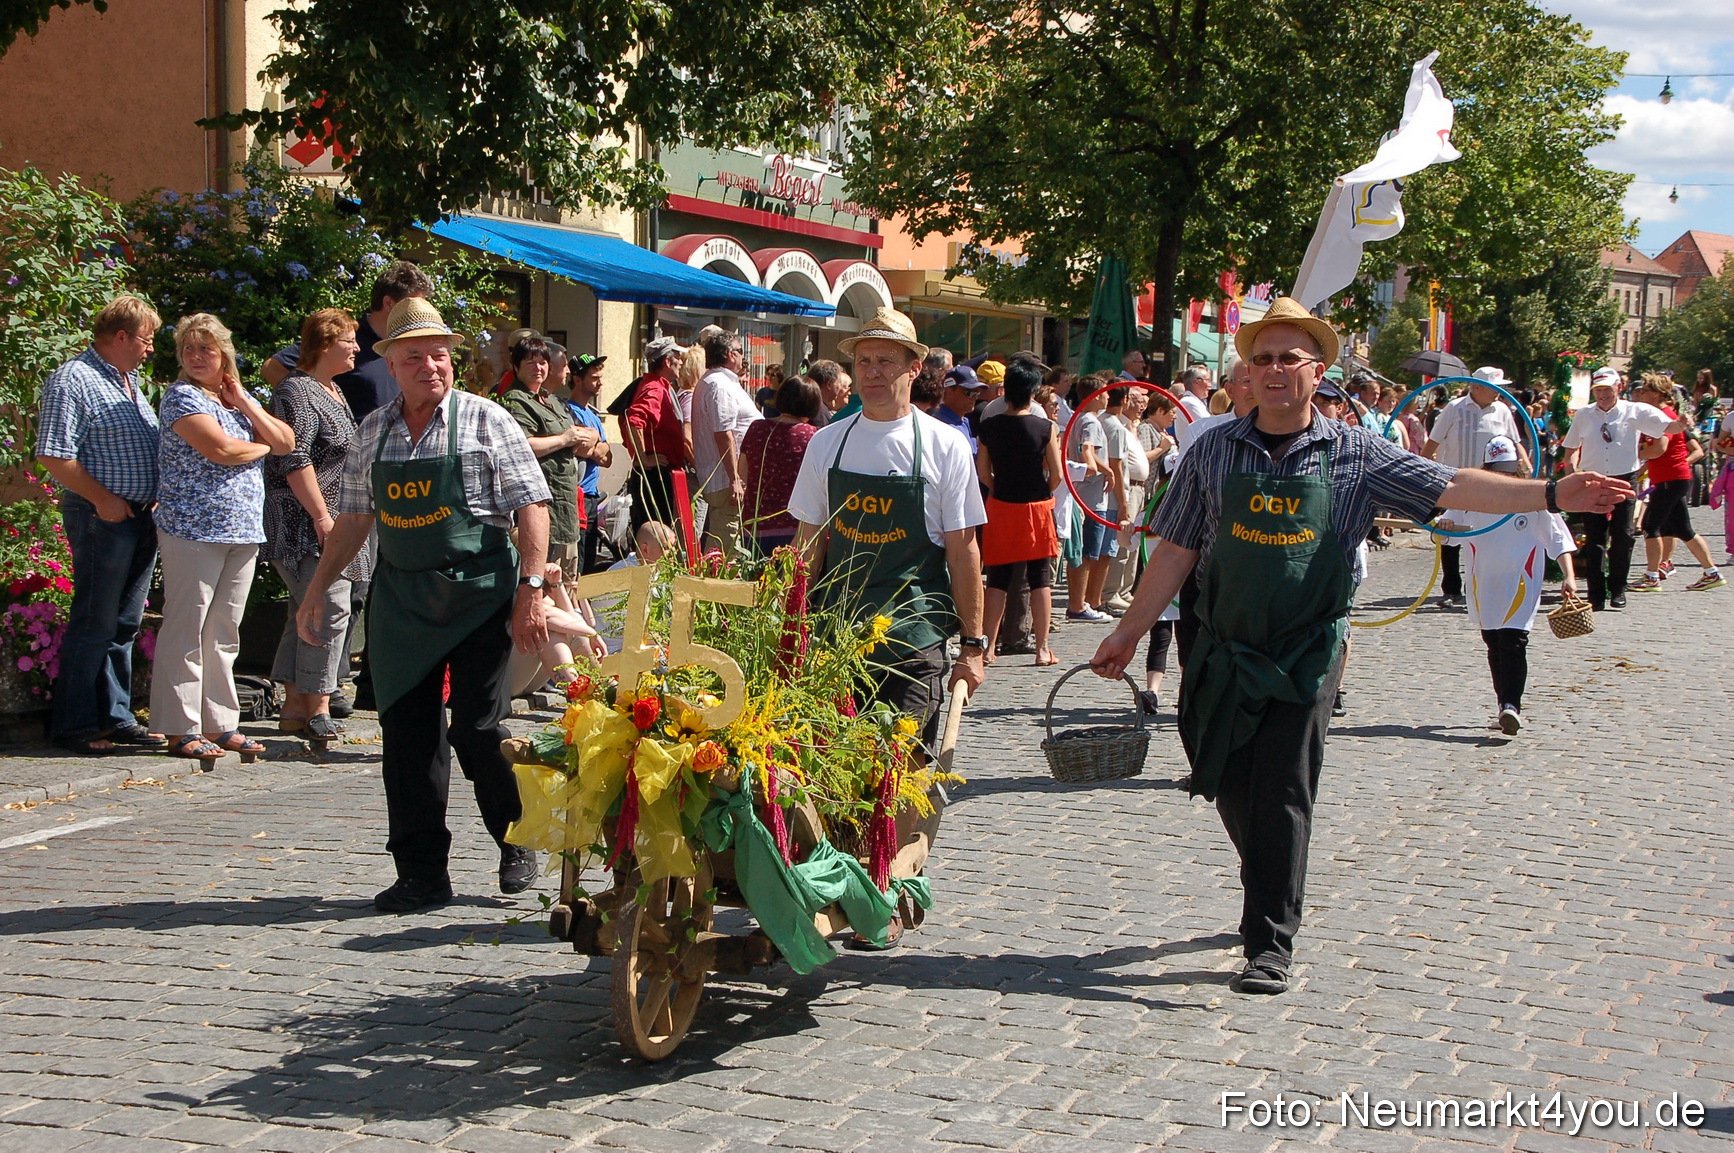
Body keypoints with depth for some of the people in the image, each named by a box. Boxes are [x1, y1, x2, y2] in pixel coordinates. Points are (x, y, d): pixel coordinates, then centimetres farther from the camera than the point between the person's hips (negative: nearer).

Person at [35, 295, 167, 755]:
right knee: (93, 624, -5)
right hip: (102, 517, -9)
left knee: (125, 624, 13)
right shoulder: (72, 380, -11)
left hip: (142, 516, 9)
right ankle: (74, 726, 1)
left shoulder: (130, 382, 18)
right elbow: (53, 456, -17)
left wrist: (156, 493, 14)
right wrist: (102, 499, -16)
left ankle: (116, 718, 20)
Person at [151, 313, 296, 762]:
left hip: (243, 530, 7)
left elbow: (286, 442, 8)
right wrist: (262, 447, 1)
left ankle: (220, 724, 15)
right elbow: (220, 448, -18)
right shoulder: (183, 397, -5)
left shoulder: (241, 399, 17)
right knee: (187, 629, -5)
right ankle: (180, 730, -1)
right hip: (194, 529, -7)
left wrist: (244, 403, -1)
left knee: (225, 631, 9)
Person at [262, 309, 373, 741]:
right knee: (330, 607, -13)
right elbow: (293, 461, -20)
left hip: (329, 520, 10)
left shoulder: (333, 391, 18)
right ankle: (317, 708, -10)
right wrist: (321, 516, -21)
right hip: (304, 523, -10)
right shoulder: (297, 391, -13)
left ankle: (295, 706, 13)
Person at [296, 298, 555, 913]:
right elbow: (353, 518, 17)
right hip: (400, 601, 4)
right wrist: (316, 592, 15)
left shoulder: (484, 420, -2)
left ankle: (518, 844, 20)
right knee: (405, 735, 3)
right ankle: (422, 873, 11)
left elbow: (532, 506, -6)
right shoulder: (373, 430, 10)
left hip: (478, 595, -4)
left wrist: (531, 590, -14)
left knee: (478, 732, -4)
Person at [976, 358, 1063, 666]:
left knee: (998, 579, 9)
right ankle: (1042, 649, 5)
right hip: (1036, 508, -2)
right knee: (1041, 580, 5)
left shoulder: (989, 426, -3)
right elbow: (1057, 475, -8)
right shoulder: (1045, 427, -10)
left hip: (1000, 506, 2)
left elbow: (983, 472, 2)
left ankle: (989, 645, 7)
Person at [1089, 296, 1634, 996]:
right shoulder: (1213, 452, 2)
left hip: (1306, 656, -2)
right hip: (1224, 652, 2)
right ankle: (1271, 900, 35)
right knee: (1230, 791, 10)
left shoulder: (1354, 456, -1)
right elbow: (1176, 551, 6)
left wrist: (1551, 494, -17)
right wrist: (1131, 631, 6)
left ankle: (1271, 945, 0)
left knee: (1283, 796, -6)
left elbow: (1451, 488, -7)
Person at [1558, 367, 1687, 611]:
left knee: (1623, 537, 1)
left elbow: (1666, 427, -12)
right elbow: (1571, 448, 17)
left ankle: (1617, 591, 14)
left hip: (1624, 480, -1)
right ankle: (1596, 594, 3)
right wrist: (1571, 471, 2)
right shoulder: (1583, 415, 7)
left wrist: (1679, 425, -33)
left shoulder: (1635, 412, -1)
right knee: (1594, 539, 0)